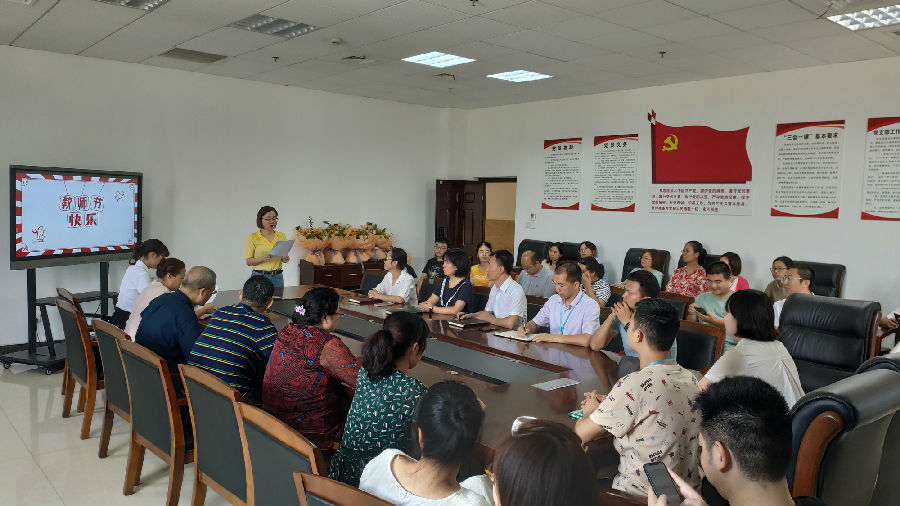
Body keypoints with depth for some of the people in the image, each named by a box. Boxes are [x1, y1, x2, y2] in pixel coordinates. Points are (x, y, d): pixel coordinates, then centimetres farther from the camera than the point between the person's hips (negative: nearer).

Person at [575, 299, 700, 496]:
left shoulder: (636, 385, -26)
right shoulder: (690, 378, -2)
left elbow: (582, 433, -17)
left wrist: (590, 411, 5)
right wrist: (607, 405, 10)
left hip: (644, 494, -7)